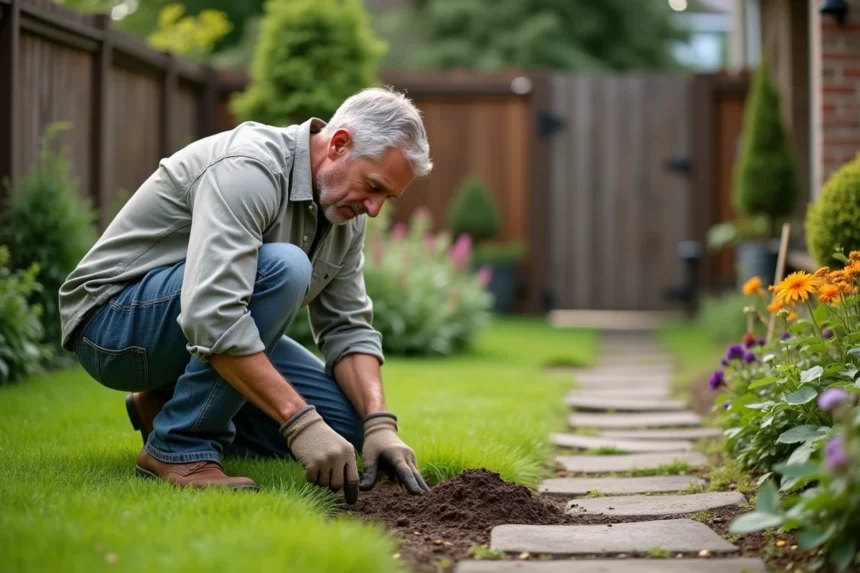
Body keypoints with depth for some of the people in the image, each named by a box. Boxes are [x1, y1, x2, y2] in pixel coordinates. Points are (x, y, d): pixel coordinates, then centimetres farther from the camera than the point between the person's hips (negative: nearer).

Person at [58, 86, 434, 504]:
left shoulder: (345, 212, 0)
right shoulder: (248, 168, -29)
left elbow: (347, 328, 1)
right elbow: (212, 317, -39)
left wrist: (380, 425, -15)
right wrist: (301, 423, -40)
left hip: (211, 324, 9)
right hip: (116, 321, -9)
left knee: (346, 423, -3)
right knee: (281, 268, -33)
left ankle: (170, 406, 11)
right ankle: (180, 446, -21)